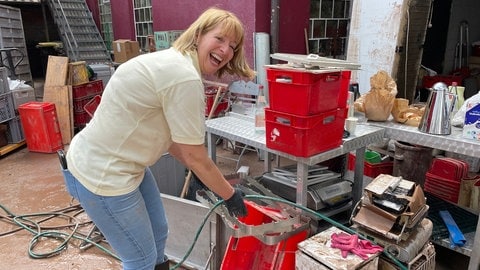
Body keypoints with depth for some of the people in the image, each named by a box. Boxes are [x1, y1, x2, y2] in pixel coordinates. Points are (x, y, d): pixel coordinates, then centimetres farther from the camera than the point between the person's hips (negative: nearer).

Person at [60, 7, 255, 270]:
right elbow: (195, 157, -19)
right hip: (102, 174, -10)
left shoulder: (173, 63, 7)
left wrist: (204, 176, 12)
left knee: (158, 233, 24)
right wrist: (230, 195, -5)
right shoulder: (185, 77, -25)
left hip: (120, 162, 10)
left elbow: (168, 137, 9)